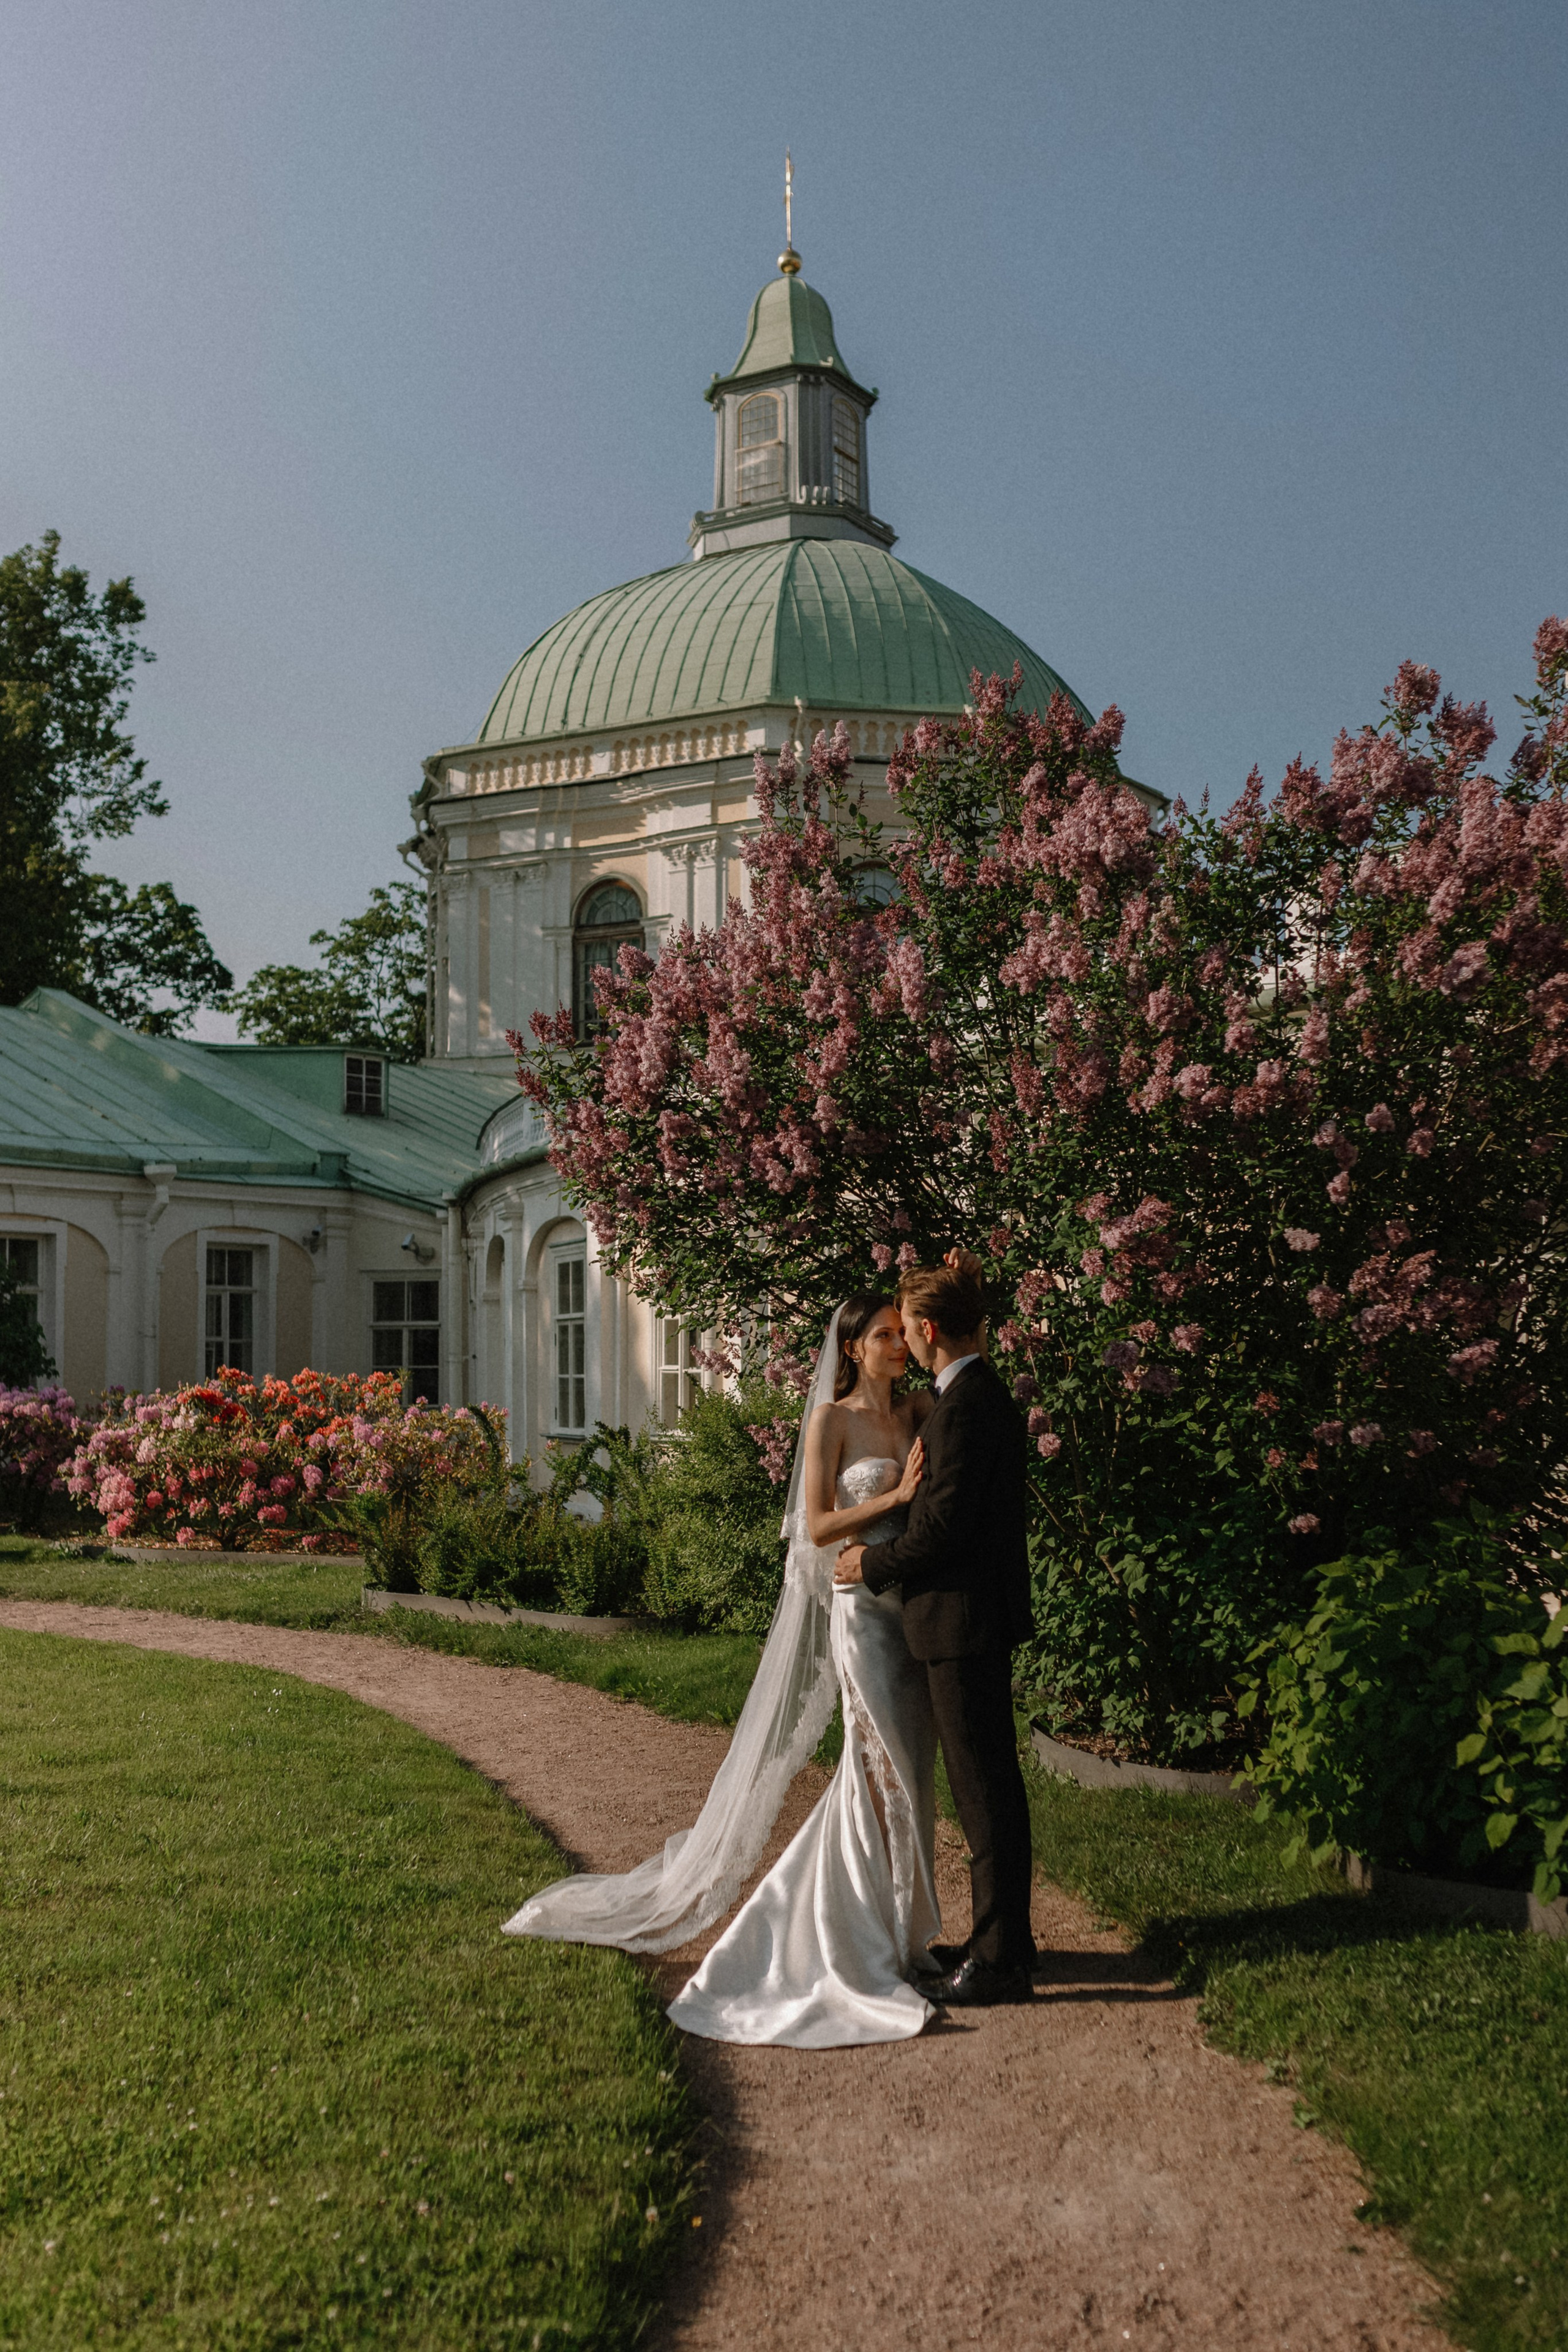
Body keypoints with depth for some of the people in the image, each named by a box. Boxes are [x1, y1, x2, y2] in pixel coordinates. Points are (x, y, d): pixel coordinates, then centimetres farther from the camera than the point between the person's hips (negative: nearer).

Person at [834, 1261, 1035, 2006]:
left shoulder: (962, 1407, -20)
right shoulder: (987, 1395, 12)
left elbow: (944, 1525, -22)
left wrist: (875, 1563, -8)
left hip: (962, 1620, -10)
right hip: (986, 1615, 10)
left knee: (983, 1788, -2)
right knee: (991, 1783, 17)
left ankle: (998, 1960, 6)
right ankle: (1006, 1938, 27)